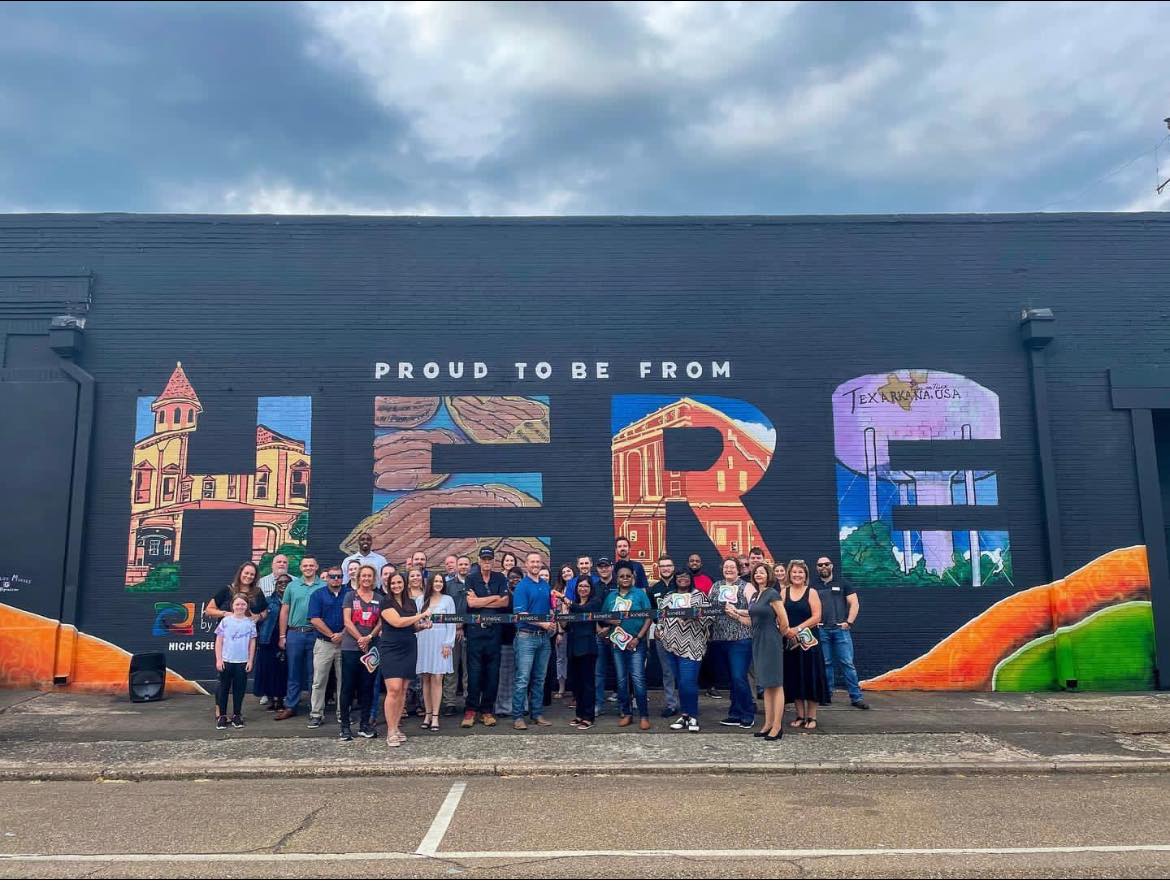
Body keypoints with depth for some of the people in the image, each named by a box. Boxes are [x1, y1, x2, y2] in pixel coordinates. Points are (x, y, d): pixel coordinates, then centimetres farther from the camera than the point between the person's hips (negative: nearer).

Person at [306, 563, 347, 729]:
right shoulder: (318, 595, 2)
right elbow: (315, 619, -7)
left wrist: (342, 634, -12)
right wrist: (332, 635, -11)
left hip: (344, 643, 2)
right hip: (324, 643, -2)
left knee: (344, 680, 6)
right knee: (319, 681, 0)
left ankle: (342, 713, 15)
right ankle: (316, 714, 7)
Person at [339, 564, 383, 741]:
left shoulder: (379, 598, 11)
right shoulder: (350, 595, 4)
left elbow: (380, 622, 7)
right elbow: (347, 620, -3)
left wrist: (369, 637, -10)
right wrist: (360, 639, -10)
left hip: (372, 648, 3)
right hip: (351, 647, -2)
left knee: (367, 687, 6)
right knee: (348, 686, 0)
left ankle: (364, 724, 14)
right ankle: (345, 725, 7)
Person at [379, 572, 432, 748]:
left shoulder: (411, 603, 13)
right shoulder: (386, 603, -4)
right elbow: (397, 622, -16)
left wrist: (423, 625, 0)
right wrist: (422, 615, -11)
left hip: (409, 650, 5)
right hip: (391, 650, -5)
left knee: (403, 690, 7)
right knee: (393, 689, -12)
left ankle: (397, 727, 15)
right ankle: (390, 732, -7)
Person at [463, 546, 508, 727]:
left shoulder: (500, 579, 10)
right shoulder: (471, 579, 5)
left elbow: (505, 602, -2)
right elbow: (471, 602, -8)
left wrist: (481, 602, -6)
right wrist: (494, 598, -4)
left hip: (494, 630, 2)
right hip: (474, 629, -2)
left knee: (492, 672, 4)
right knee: (474, 672, -3)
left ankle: (487, 710, 12)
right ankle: (470, 710, 3)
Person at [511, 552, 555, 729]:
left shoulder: (546, 585, 13)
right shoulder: (522, 586, -7)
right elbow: (521, 614, -13)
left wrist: (553, 623, 0)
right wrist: (542, 623, -19)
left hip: (544, 637, 6)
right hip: (526, 636, -6)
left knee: (539, 679, 11)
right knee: (523, 679, -5)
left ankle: (537, 714, 19)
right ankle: (517, 717, 0)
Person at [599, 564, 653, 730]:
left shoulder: (640, 594, -1)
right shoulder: (611, 596, 10)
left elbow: (648, 617, -5)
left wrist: (638, 638, -12)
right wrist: (608, 623, -9)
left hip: (636, 643, -4)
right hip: (616, 643, 4)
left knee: (638, 679, -8)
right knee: (621, 680, 9)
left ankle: (644, 716, 0)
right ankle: (626, 713, 20)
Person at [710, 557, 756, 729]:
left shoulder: (746, 587, -2)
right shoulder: (716, 586, 14)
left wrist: (736, 613, -19)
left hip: (740, 638, -5)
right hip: (719, 639, 5)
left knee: (739, 678, -9)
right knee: (731, 678, 12)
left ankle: (747, 716, 6)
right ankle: (736, 715, 21)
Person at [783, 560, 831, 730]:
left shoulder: (811, 593, -1)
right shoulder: (784, 592, 7)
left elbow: (816, 617, -10)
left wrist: (797, 629, -17)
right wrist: (786, 630, -16)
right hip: (789, 641, 3)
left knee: (810, 678, 0)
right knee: (794, 679, 6)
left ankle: (811, 717, 10)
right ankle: (800, 716, 16)